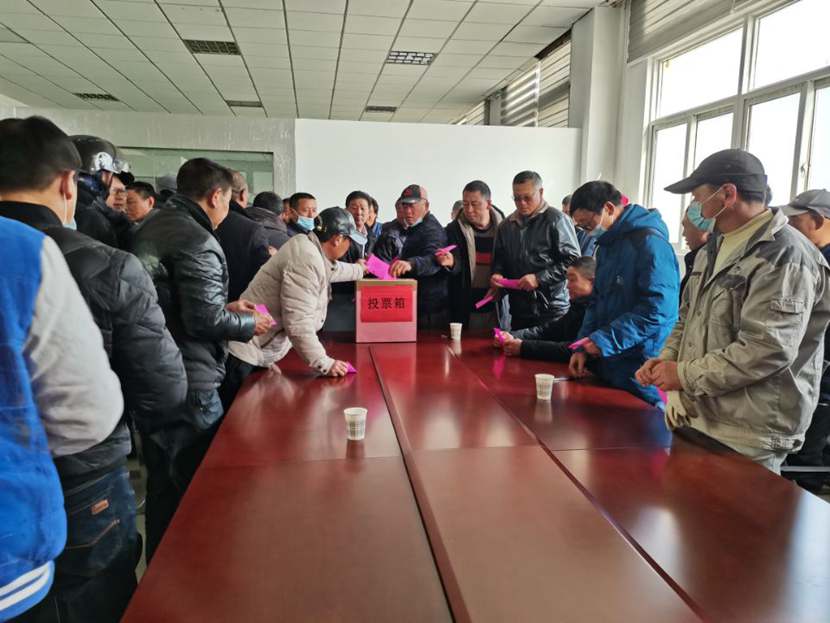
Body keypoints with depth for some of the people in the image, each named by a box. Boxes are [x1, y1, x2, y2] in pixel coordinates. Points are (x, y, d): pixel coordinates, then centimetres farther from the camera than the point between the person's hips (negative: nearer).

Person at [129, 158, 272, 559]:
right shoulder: (196, 241, -18)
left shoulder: (151, 226, 11)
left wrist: (225, 306, 16)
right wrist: (249, 324, -5)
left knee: (162, 486, 21)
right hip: (188, 382, -9)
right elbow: (205, 319, -22)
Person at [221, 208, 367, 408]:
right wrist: (324, 363, -19)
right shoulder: (306, 260, -20)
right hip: (244, 352, -10)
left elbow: (333, 270, 37)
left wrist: (359, 270, 54)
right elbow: (297, 322, -26)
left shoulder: (309, 246, 11)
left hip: (255, 351, 10)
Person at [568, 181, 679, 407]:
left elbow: (658, 309, -23)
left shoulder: (650, 242, -16)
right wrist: (584, 347, 5)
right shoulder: (607, 244, 13)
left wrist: (605, 339, -22)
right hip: (606, 364, 8)